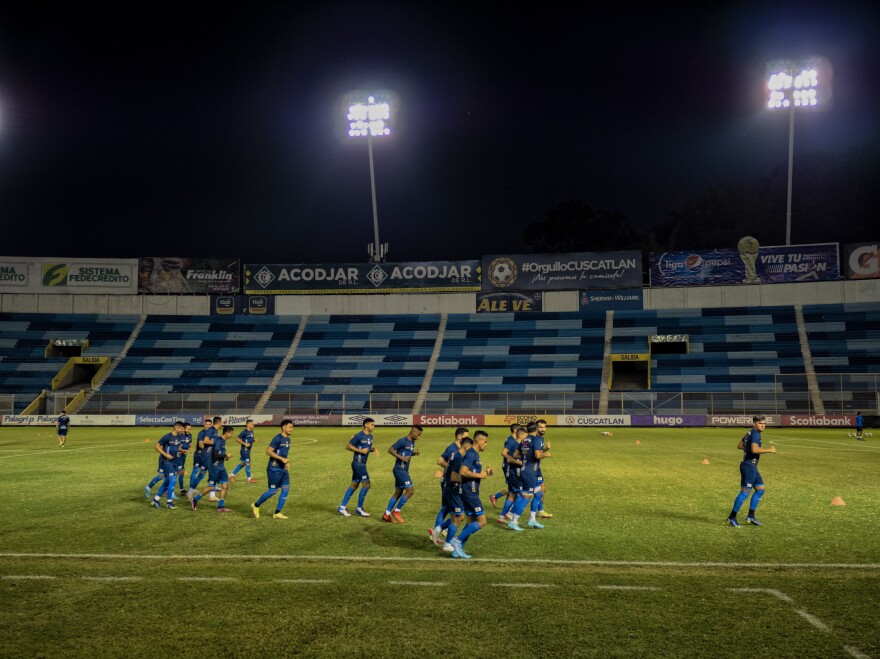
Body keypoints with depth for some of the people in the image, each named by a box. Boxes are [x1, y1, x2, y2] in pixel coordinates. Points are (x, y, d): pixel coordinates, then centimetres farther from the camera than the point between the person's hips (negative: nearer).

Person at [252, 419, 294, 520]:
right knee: (273, 490, -3)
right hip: (274, 469, -8)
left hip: (283, 469, 8)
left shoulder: (288, 439, 13)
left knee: (286, 489, 1)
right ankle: (256, 506, 17)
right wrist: (282, 459, -24)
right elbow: (268, 451, -20)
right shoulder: (278, 438, -15)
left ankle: (277, 513, 7)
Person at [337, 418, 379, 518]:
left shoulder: (370, 436, 11)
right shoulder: (359, 436, -14)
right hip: (358, 463, -9)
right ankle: (359, 509, 4)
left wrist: (374, 449, 3)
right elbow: (348, 446, -12)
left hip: (362, 464, 9)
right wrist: (361, 451, -17)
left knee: (354, 485, 11)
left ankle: (342, 507, 17)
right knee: (366, 485, -8)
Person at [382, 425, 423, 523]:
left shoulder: (412, 442, 13)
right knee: (410, 490, -12)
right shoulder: (402, 441, -14)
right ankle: (396, 511, -1)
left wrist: (415, 453, 6)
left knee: (398, 493, 12)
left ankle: (386, 515, 17)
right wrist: (401, 457, -23)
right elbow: (390, 449, -16)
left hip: (404, 470, 10)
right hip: (399, 470, -10)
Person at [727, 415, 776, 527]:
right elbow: (754, 450, -29)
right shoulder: (755, 434, -15)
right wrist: (769, 450, -19)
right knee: (745, 491, -8)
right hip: (749, 466, -11)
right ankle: (732, 517, -3)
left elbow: (739, 445, 24)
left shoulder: (750, 433, 15)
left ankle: (751, 516, 14)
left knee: (760, 489, 13)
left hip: (751, 467, 11)